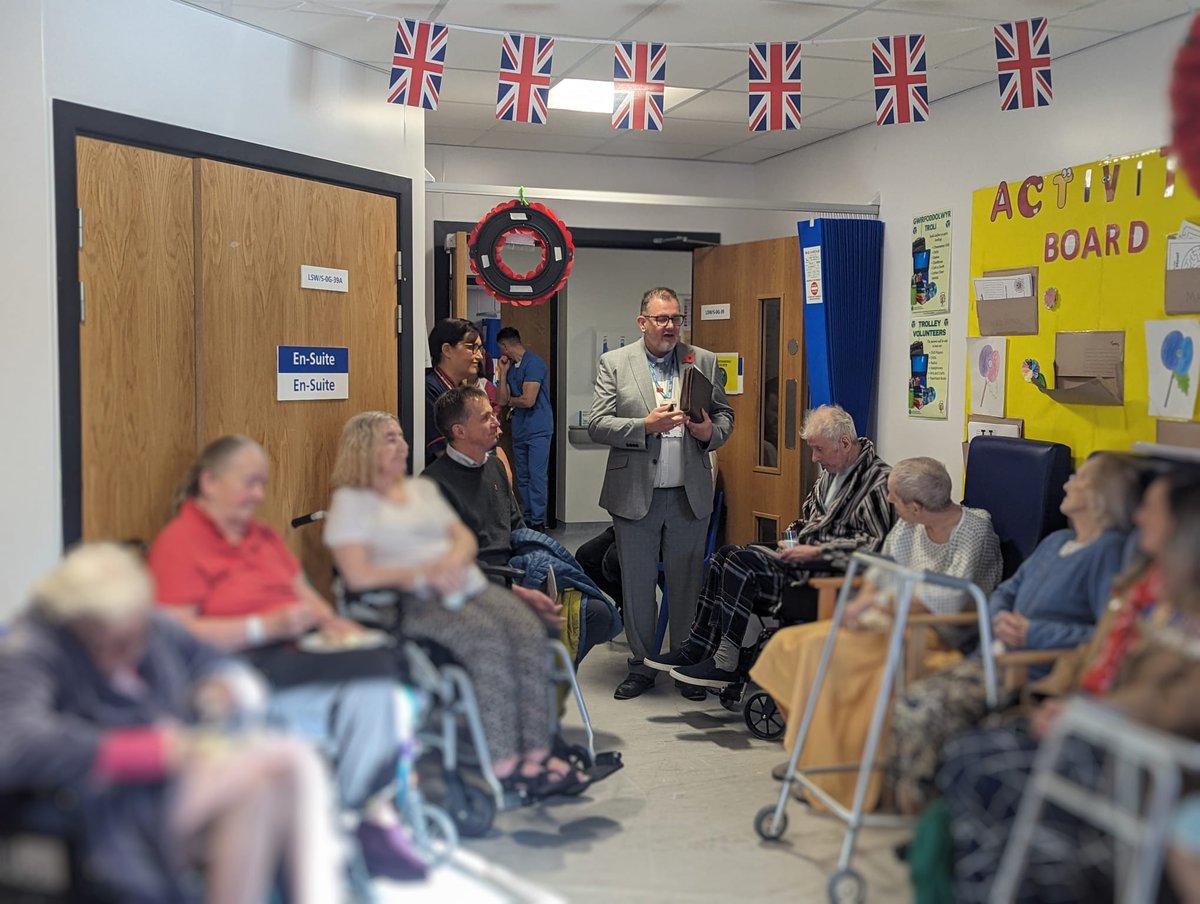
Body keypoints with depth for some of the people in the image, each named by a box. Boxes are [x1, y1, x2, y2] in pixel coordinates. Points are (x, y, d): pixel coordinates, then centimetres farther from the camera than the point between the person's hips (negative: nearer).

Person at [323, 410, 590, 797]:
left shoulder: (424, 489, 25)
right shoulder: (350, 501, 6)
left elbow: (467, 539, 16)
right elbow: (358, 576, -7)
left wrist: (451, 561, -8)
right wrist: (424, 573, -14)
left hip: (468, 585, 6)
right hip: (413, 602, -6)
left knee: (529, 629, -24)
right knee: (487, 636, -33)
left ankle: (536, 751, -25)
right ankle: (504, 761, -30)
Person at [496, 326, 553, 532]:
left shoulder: (534, 364, -11)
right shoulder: (511, 366, 13)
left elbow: (528, 400, -18)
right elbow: (501, 399, 8)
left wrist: (510, 400, 1)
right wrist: (502, 373, 2)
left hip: (538, 429, -9)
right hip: (519, 429, 9)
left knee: (536, 476, -9)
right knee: (522, 477, 11)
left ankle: (537, 521, -6)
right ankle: (526, 518, 18)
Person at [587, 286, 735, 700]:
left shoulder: (704, 362, 8)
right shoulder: (614, 363, 1)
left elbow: (725, 414, 13)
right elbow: (597, 425, -5)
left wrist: (711, 431, -10)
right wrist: (645, 426, -18)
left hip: (690, 495, 1)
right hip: (635, 495, -1)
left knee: (687, 584, 7)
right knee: (637, 584, 9)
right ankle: (641, 665, 22)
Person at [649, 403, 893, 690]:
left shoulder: (878, 481, -15)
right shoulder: (831, 470, 14)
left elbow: (874, 545, -23)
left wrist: (815, 552, -22)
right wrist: (792, 537, 6)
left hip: (830, 570, -10)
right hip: (805, 556, 10)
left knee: (740, 561, -21)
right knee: (726, 555, -1)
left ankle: (726, 664, -16)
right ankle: (698, 648, -1)